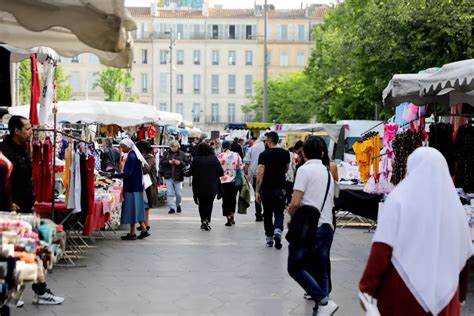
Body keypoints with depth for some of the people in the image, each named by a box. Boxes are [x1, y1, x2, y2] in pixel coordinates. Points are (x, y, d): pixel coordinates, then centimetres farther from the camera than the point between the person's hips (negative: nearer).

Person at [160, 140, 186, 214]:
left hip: (178, 177, -1)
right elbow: (162, 163, 2)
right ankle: (172, 208, 0)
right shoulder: (166, 154, 6)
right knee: (170, 193, -4)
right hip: (169, 177, 1)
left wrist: (180, 163, -18)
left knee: (178, 193, 8)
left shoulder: (182, 154, 2)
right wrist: (168, 162, -14)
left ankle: (178, 205, 32)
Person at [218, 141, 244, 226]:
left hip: (224, 181, -3)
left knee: (226, 200, 5)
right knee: (233, 199, 18)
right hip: (234, 181, 3)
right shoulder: (236, 155, -3)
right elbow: (241, 167, 0)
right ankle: (232, 217, 21)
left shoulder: (221, 156, -10)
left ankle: (229, 219, 1)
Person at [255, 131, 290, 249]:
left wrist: (257, 191, -14)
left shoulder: (264, 155, -10)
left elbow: (260, 174, -15)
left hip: (266, 189, -2)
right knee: (279, 213, 6)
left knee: (267, 214, 11)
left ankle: (269, 239, 18)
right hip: (280, 188, 2)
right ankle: (278, 231, -20)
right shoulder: (285, 153, 2)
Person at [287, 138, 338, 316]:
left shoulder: (305, 169, -7)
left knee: (295, 268, 3)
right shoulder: (328, 173, 16)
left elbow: (295, 203, -15)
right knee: (321, 272, 12)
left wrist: (291, 216, 3)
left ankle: (324, 302, -8)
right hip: (327, 227, 7)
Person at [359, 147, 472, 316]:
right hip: (444, 293, 3)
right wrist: (461, 292, 23)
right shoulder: (454, 204, 4)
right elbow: (463, 254, 10)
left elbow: (383, 248, -15)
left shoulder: (400, 198, -7)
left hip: (403, 289, -3)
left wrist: (367, 288, -10)